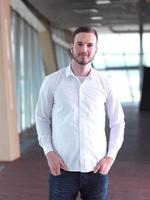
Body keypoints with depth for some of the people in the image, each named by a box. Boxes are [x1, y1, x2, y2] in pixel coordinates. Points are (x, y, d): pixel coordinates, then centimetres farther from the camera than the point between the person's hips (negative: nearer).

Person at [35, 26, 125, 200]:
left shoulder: (105, 84, 1)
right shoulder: (52, 81, -1)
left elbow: (117, 122, 9)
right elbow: (42, 118, 6)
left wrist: (111, 156, -1)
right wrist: (48, 151, -5)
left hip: (96, 169, 1)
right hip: (63, 168, -1)